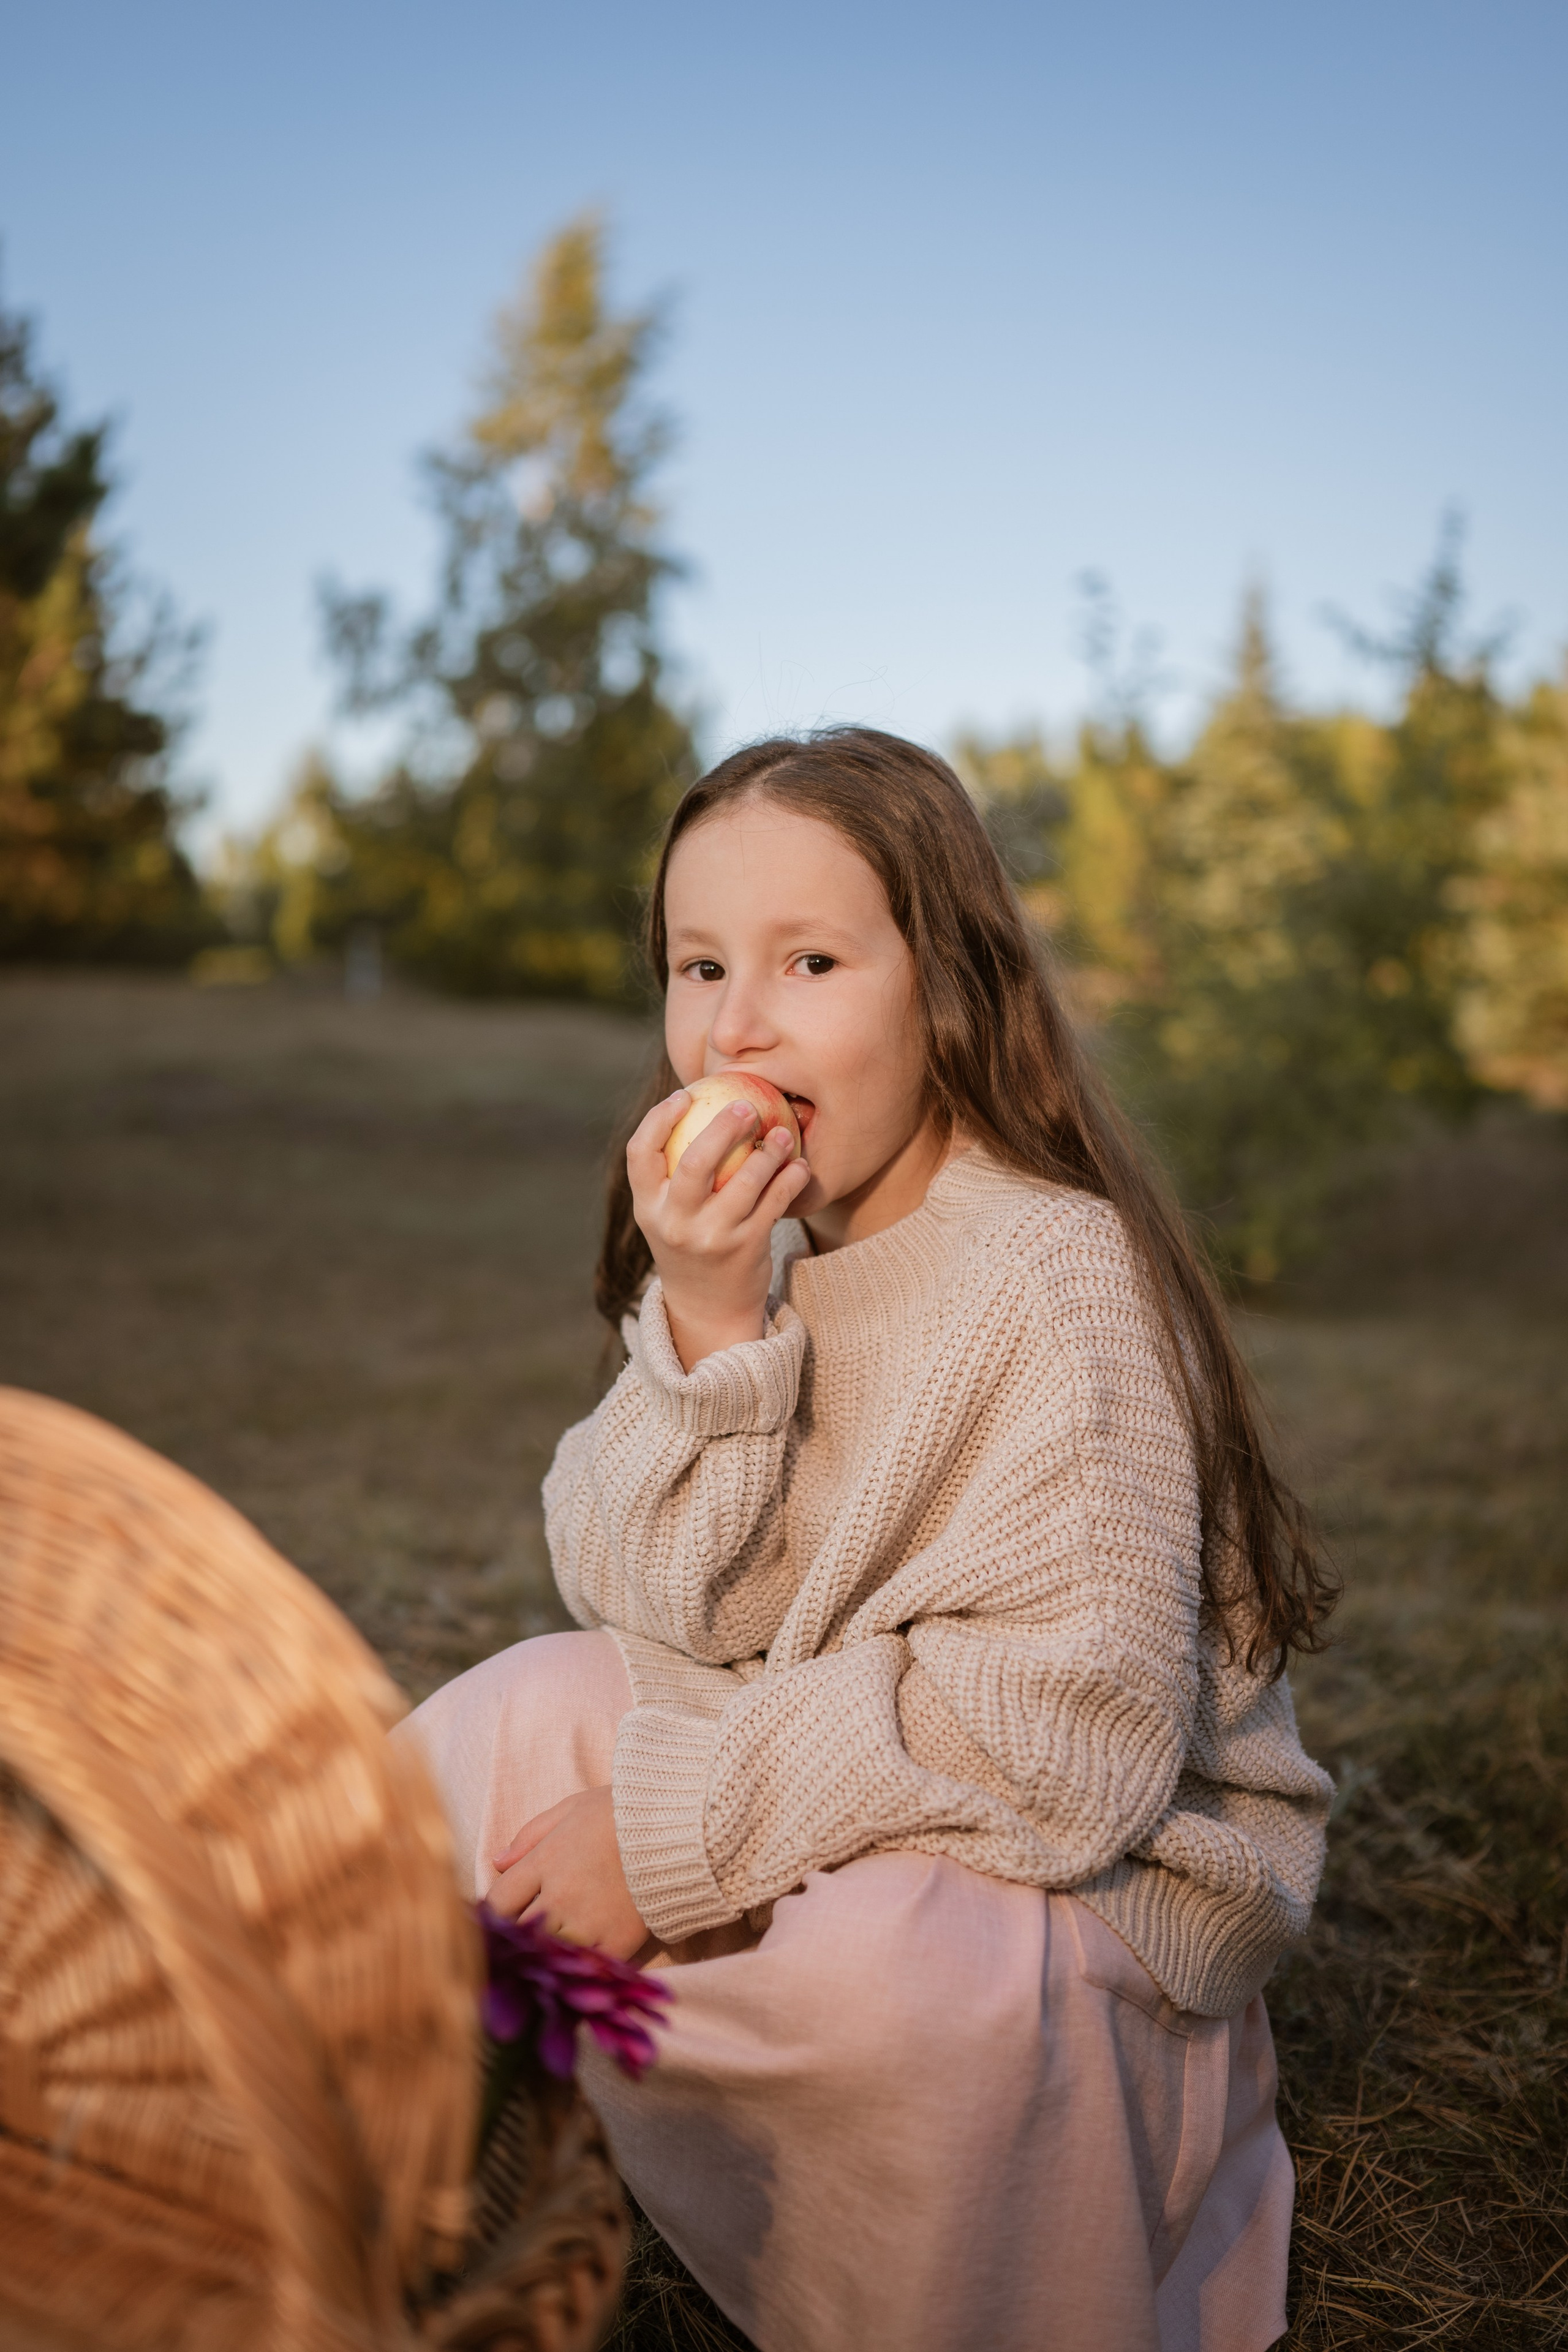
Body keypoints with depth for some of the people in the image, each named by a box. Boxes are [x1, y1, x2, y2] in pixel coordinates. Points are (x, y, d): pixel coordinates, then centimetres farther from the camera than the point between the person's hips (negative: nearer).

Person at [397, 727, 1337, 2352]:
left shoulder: (1056, 1276, -23)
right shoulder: (759, 1251, -2)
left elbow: (1079, 1723, -27)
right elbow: (654, 1611, -7)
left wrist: (683, 1825, -24)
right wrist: (706, 1327, -23)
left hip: (1099, 1857, -6)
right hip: (823, 1801, 6)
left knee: (865, 1961, -34)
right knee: (521, 1717, -11)